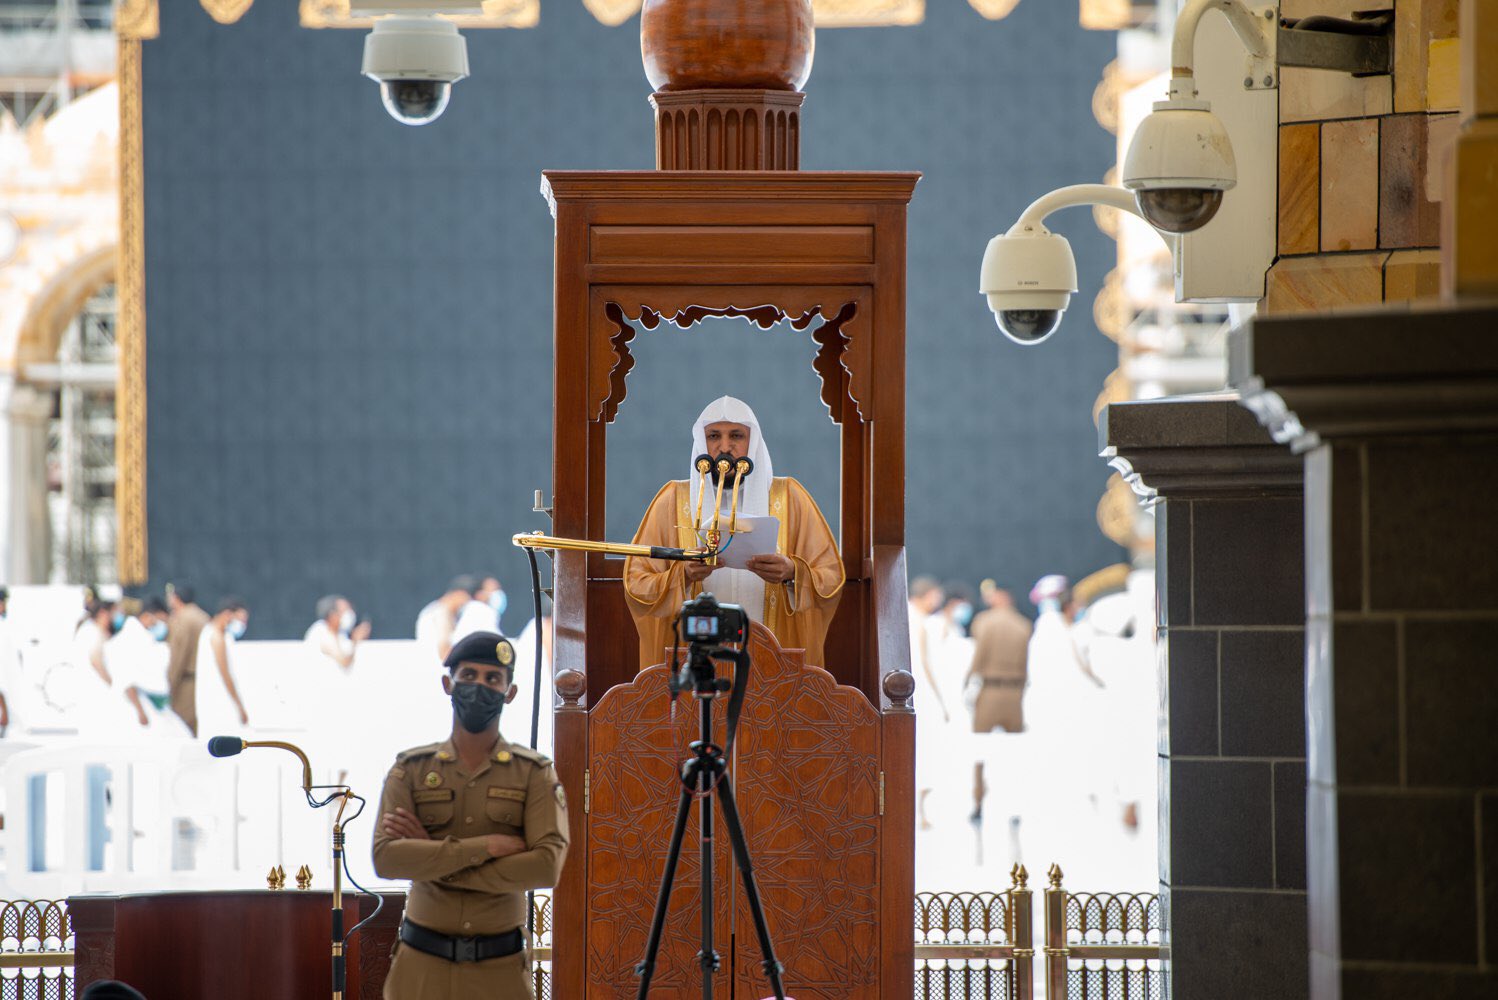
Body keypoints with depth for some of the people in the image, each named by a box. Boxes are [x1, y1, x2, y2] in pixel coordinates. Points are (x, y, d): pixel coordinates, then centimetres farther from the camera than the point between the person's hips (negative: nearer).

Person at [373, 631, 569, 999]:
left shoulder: (535, 773, 4)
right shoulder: (411, 770, 6)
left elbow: (547, 865, -12)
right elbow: (386, 858, -9)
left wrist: (438, 865, -13)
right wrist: (484, 847, -15)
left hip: (500, 969, 0)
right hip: (421, 967, 0)